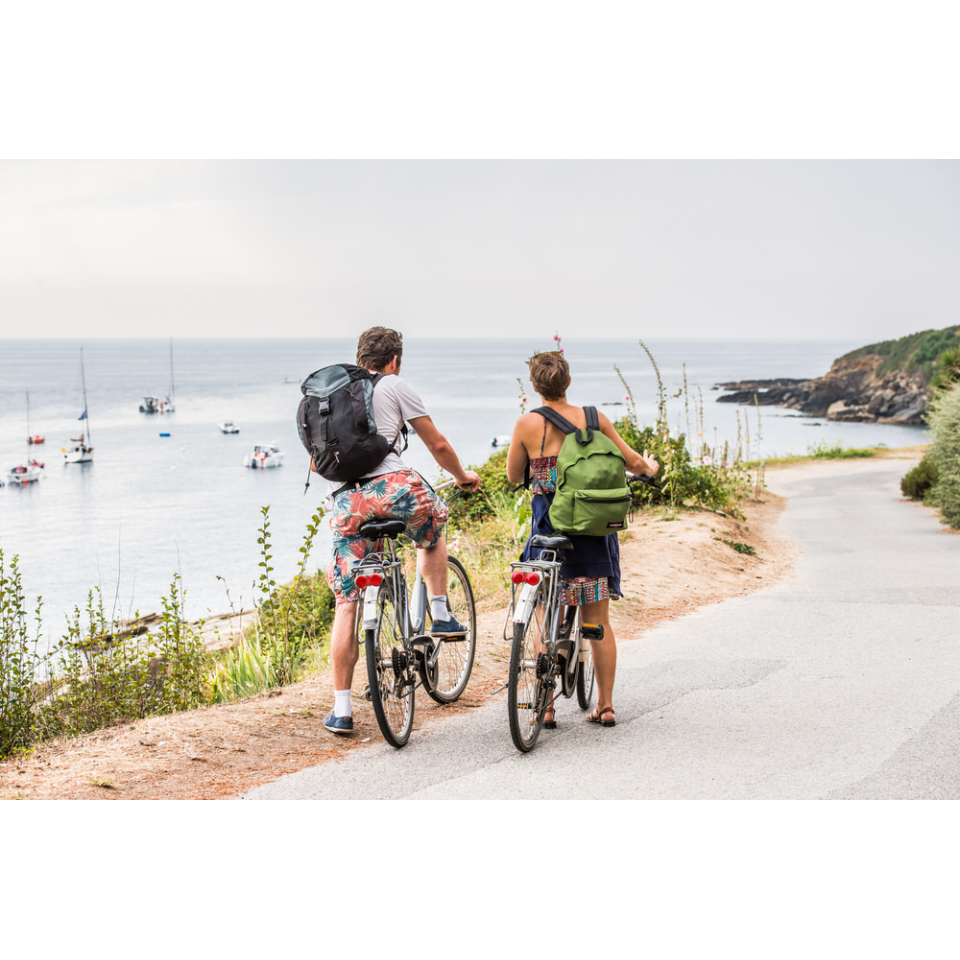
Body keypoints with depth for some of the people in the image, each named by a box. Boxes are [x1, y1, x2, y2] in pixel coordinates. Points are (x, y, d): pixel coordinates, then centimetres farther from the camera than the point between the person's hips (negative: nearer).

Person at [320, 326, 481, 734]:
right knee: (432, 533, 34)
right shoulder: (395, 386, 11)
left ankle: (341, 709, 7)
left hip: (345, 501, 3)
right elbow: (437, 445, 14)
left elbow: (317, 463, 29)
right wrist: (461, 476, 33)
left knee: (346, 604, 7)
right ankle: (440, 616, 31)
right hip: (391, 486, -3)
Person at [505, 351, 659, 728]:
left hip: (549, 529, -2)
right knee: (598, 622, 12)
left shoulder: (527, 424, -9)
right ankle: (605, 706, 16)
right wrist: (650, 467, 28)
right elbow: (632, 461, 6)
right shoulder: (594, 418, -2)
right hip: (595, 530, 2)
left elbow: (513, 477, 2)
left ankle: (545, 707, 9)